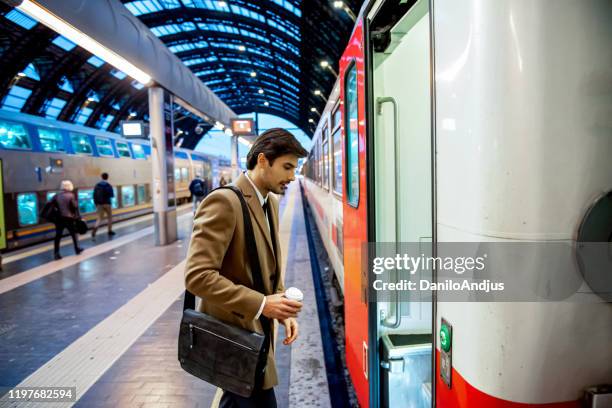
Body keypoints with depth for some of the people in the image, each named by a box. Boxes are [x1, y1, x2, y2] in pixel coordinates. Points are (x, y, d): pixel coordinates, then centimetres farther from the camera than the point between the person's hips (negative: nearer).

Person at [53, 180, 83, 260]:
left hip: (59, 218, 3)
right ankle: (77, 249, 25)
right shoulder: (71, 195, -6)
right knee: (74, 234, 15)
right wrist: (78, 217, -1)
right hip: (69, 218, -3)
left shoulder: (57, 195, 6)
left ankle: (56, 253, 0)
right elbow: (75, 207, -9)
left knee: (58, 236, 4)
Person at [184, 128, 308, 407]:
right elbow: (197, 276, -27)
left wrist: (282, 310, 3)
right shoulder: (224, 202, -21)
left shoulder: (270, 203, 8)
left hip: (253, 331, 9)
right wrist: (260, 305, -27)